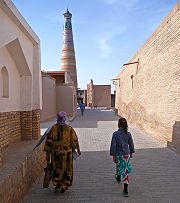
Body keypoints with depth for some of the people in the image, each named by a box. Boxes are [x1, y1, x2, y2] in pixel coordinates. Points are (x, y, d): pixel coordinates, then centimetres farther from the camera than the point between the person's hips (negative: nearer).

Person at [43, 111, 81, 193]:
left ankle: (57, 185, 23)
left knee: (56, 169, 21)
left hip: (55, 153, 2)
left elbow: (48, 142, -5)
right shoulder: (69, 129, -7)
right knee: (67, 169, 14)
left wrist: (47, 154, 2)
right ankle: (64, 187, 16)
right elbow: (74, 141, -3)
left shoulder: (53, 128, -5)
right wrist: (78, 149, 13)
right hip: (67, 153, -1)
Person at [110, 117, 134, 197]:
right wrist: (131, 152, 20)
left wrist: (113, 155, -7)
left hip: (119, 155, -3)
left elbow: (113, 145, -15)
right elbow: (131, 144, 5)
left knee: (123, 171, 10)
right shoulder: (128, 134, -5)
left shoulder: (115, 134, -16)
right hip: (127, 154, 3)